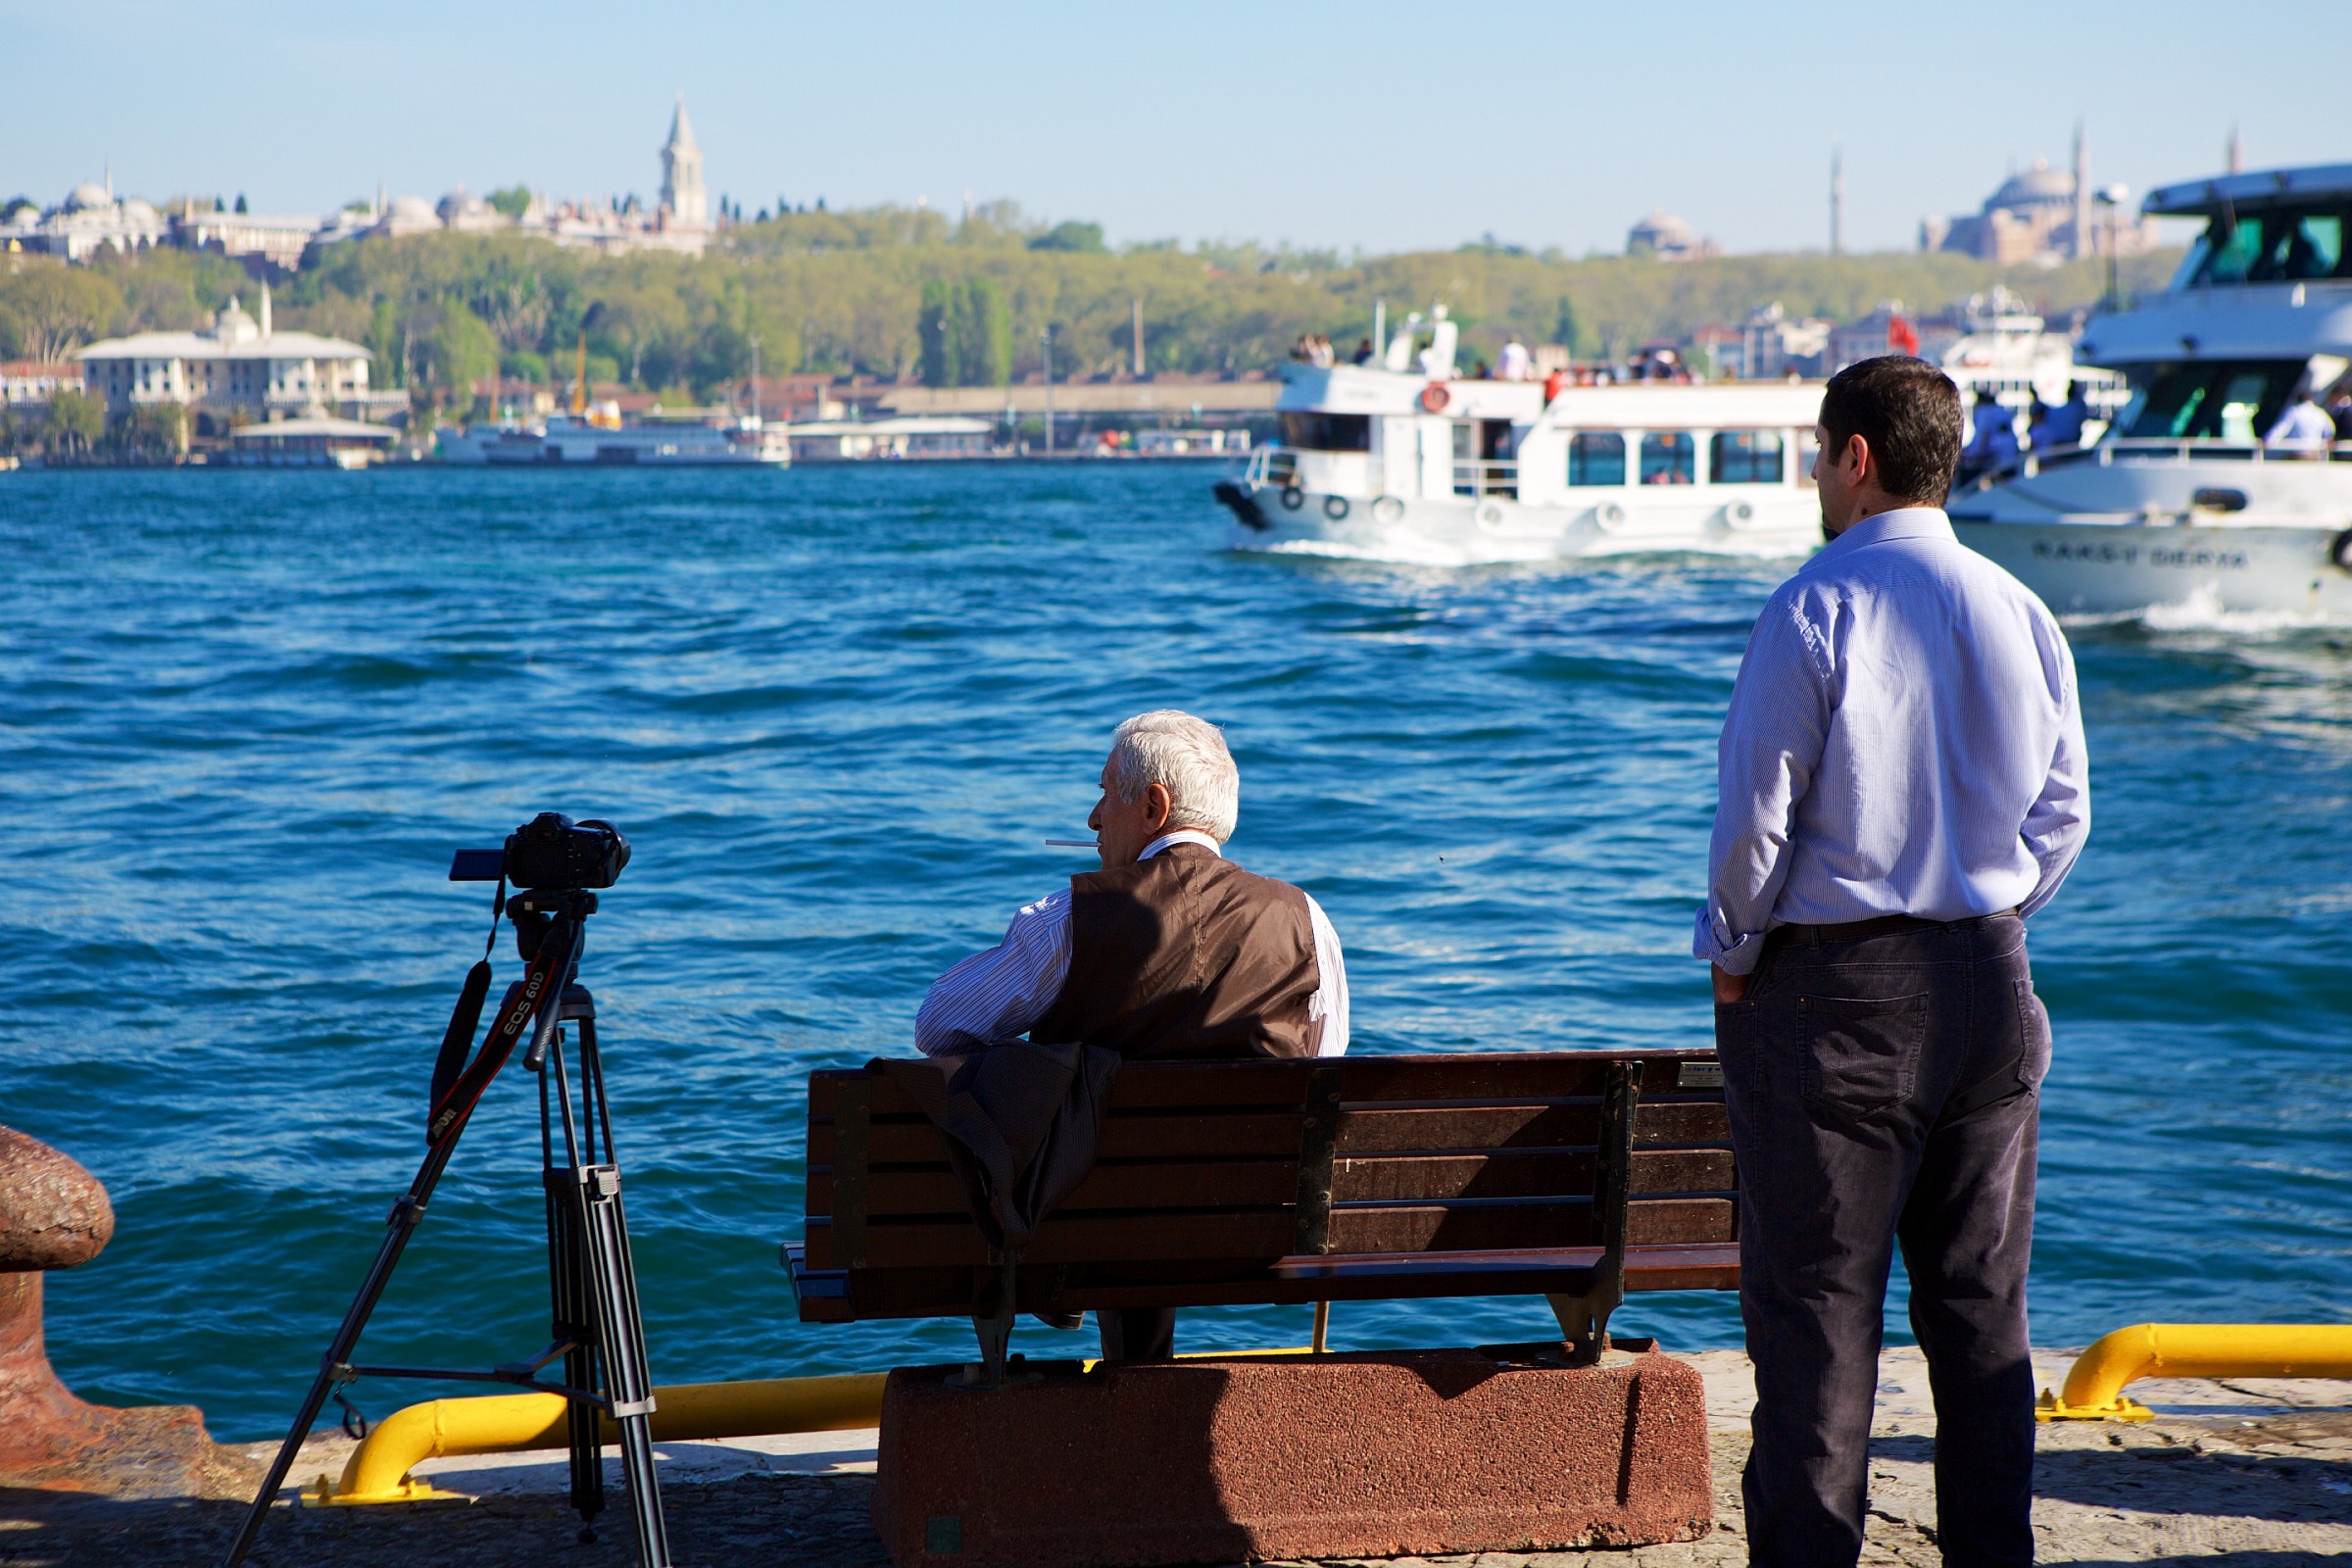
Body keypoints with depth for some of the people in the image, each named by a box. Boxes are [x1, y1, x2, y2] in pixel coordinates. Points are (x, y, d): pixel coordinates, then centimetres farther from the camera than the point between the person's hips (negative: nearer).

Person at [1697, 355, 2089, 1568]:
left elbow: (1754, 810, -13)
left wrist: (1734, 951, 1)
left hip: (1831, 990, -5)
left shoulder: (1812, 611, -12)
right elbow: (2063, 815, 8)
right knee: (1980, 1300, 11)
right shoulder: (2021, 614, 5)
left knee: (1816, 1302, 0)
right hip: (1988, 985, 5)